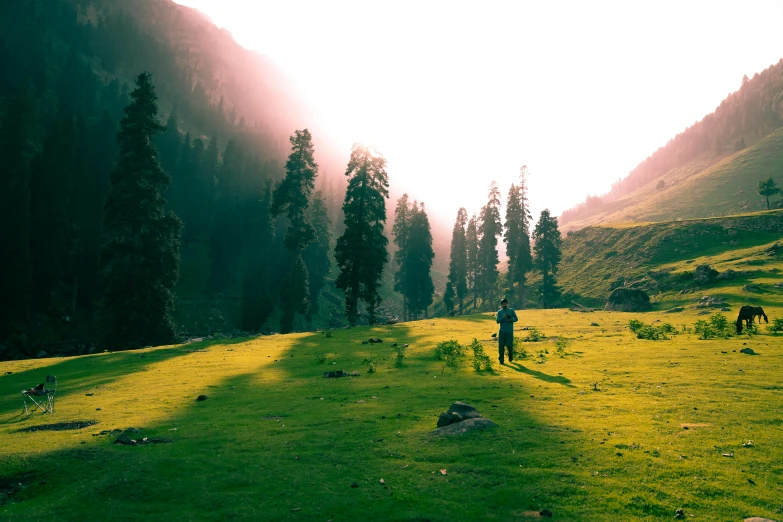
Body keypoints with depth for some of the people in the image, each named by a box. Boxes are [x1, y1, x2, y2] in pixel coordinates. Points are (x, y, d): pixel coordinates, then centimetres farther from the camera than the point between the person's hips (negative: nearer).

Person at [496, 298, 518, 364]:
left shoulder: (511, 311, 4)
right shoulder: (499, 312, 5)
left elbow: (516, 319, 6)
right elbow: (498, 321, -2)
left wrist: (510, 320, -13)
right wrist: (503, 317, -18)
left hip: (510, 331, -1)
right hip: (502, 331, 1)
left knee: (509, 345, -4)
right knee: (501, 345, -3)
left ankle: (510, 356, 26)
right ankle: (501, 360, 5)